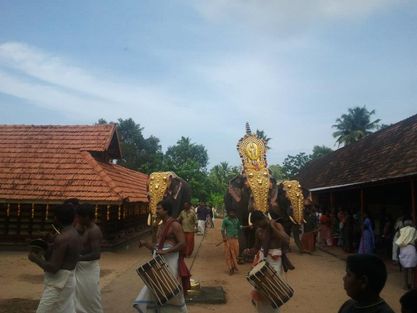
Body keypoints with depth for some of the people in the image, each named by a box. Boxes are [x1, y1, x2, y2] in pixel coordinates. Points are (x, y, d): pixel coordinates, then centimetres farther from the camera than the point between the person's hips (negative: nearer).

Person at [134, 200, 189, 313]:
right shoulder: (160, 226, 14)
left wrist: (166, 251, -26)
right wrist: (145, 244, 2)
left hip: (170, 261, -8)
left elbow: (182, 243, -19)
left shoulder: (174, 225, -11)